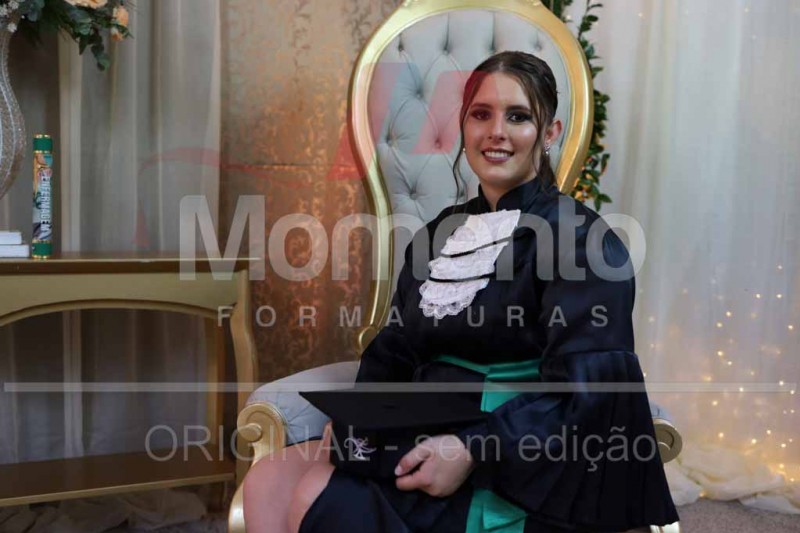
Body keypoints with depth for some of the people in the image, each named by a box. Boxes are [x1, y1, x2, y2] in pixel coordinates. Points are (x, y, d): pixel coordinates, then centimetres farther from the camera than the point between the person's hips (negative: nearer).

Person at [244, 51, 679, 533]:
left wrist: (472, 451, -24)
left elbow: (580, 389, -14)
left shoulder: (581, 238, -6)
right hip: (424, 445, 6)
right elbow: (394, 352, 13)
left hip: (514, 475, -6)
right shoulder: (439, 234, 14)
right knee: (268, 483, -16)